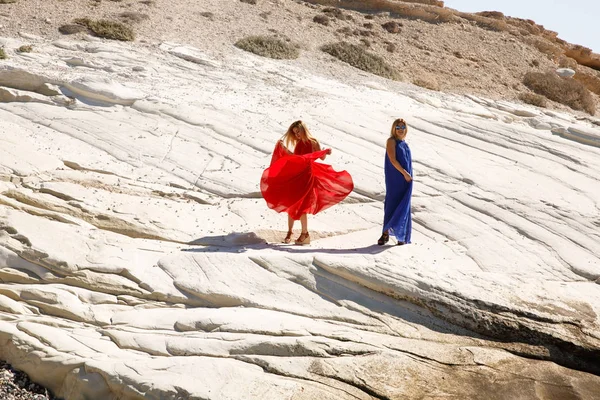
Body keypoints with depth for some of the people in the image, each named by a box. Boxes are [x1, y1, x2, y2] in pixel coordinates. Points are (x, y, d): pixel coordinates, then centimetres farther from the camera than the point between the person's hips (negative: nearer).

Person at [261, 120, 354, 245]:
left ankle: (305, 234, 1)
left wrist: (326, 152, -28)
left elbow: (321, 157, -8)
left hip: (307, 177, -6)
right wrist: (282, 147, 13)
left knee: (301, 206, -8)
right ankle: (290, 232, 15)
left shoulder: (313, 143, -6)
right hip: (295, 177, 6)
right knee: (291, 205, 6)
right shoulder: (298, 143, 13)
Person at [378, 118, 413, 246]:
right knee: (392, 203, -8)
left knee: (403, 206, 5)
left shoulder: (404, 144, 16)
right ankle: (386, 233, -5)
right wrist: (404, 173, -17)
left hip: (406, 179, 6)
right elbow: (393, 160, -14)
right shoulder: (391, 141, -4)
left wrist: (409, 175, 8)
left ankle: (402, 236, 9)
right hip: (394, 179, -6)